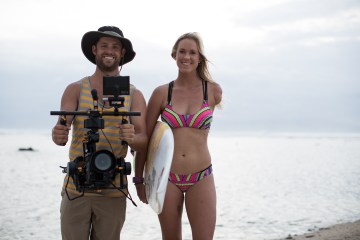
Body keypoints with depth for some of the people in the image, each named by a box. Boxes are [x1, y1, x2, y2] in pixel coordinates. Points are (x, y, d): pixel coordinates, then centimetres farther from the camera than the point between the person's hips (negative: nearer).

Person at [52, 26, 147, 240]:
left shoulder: (134, 95, 4)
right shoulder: (75, 90, 4)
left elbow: (143, 143, -3)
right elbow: (61, 130, -5)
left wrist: (132, 138, -26)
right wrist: (58, 136, -29)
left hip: (113, 192, 0)